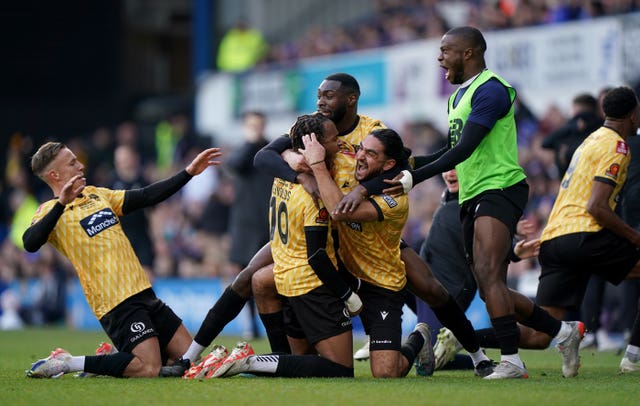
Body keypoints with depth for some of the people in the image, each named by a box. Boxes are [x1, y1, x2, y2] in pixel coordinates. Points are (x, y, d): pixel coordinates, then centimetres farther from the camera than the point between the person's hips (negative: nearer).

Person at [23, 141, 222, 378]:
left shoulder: (97, 195, 19)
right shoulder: (52, 211, -6)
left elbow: (146, 197, 22)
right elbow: (30, 244, -26)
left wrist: (189, 172, 18)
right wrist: (61, 204, -35)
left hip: (144, 293, 8)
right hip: (116, 303, -8)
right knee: (150, 369, -20)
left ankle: (109, 361, 16)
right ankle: (66, 363, -7)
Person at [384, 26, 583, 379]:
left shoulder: (491, 89, -12)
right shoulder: (458, 96, 20)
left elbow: (464, 149, -20)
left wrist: (415, 178, -23)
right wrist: (409, 165, 19)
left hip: (499, 188, -10)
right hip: (472, 199, 10)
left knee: (488, 277, -22)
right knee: (492, 290, 8)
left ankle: (511, 360, -25)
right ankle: (564, 331, 20)